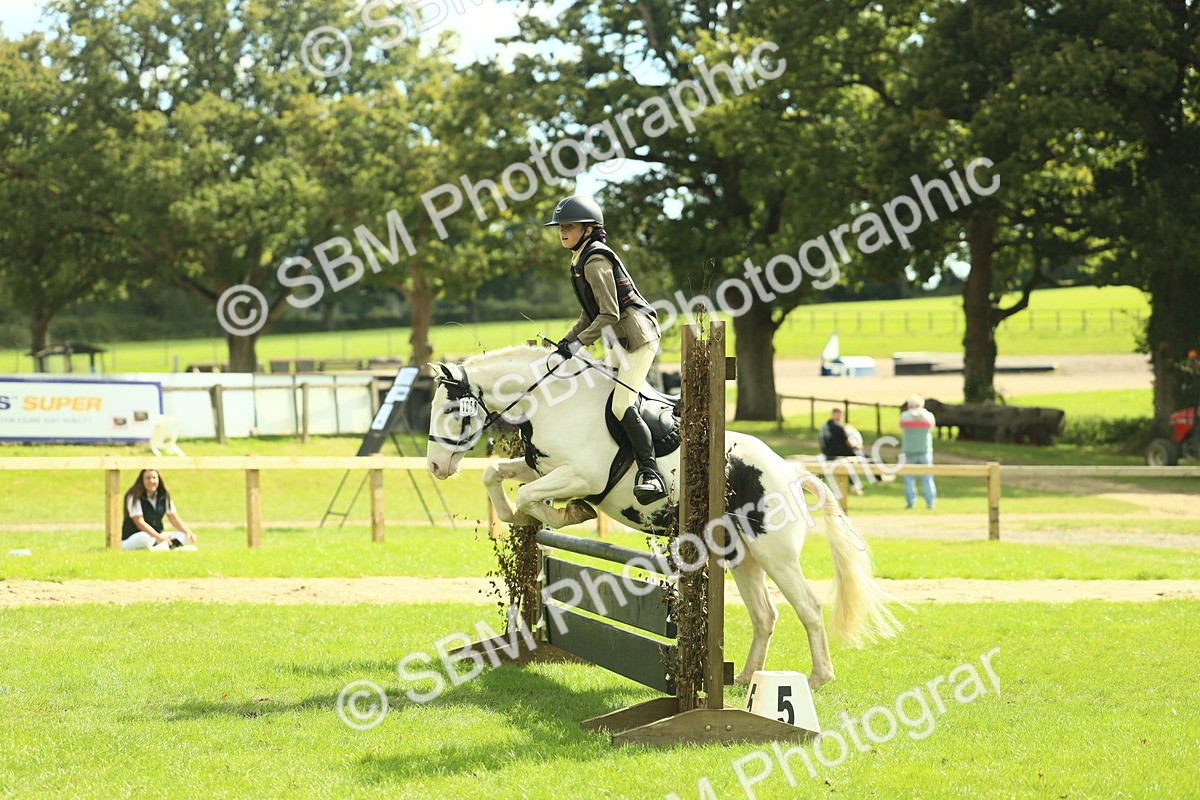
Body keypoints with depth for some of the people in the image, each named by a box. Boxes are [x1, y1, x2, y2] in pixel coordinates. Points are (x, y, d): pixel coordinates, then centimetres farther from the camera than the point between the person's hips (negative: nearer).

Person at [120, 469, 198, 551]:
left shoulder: (164, 496, 5)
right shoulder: (134, 497, -12)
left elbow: (175, 519, 4)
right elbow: (140, 522, -22)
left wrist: (188, 533, -15)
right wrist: (159, 537, -34)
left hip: (156, 537, 6)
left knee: (184, 536, -17)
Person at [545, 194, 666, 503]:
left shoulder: (595, 262, -16)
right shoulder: (580, 262, 16)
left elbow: (609, 315, -21)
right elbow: (590, 316, 20)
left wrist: (578, 343, -21)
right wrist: (565, 343, 12)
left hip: (638, 338, -11)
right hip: (620, 343, 11)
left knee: (622, 406, -20)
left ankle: (651, 474, -20)